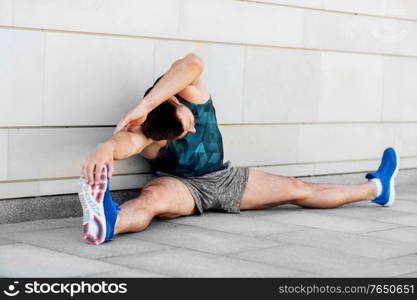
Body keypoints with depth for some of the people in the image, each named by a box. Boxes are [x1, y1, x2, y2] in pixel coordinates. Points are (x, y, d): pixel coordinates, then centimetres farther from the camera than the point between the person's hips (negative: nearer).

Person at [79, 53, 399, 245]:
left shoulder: (189, 92, -27)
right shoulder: (149, 134, -35)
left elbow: (192, 64, -53)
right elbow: (126, 141, -60)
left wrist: (143, 107, -58)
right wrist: (104, 149, -85)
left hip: (224, 177, 4)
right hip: (181, 184, -4)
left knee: (300, 190, 10)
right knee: (152, 197, -41)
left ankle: (377, 187, 27)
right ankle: (109, 221, -73)